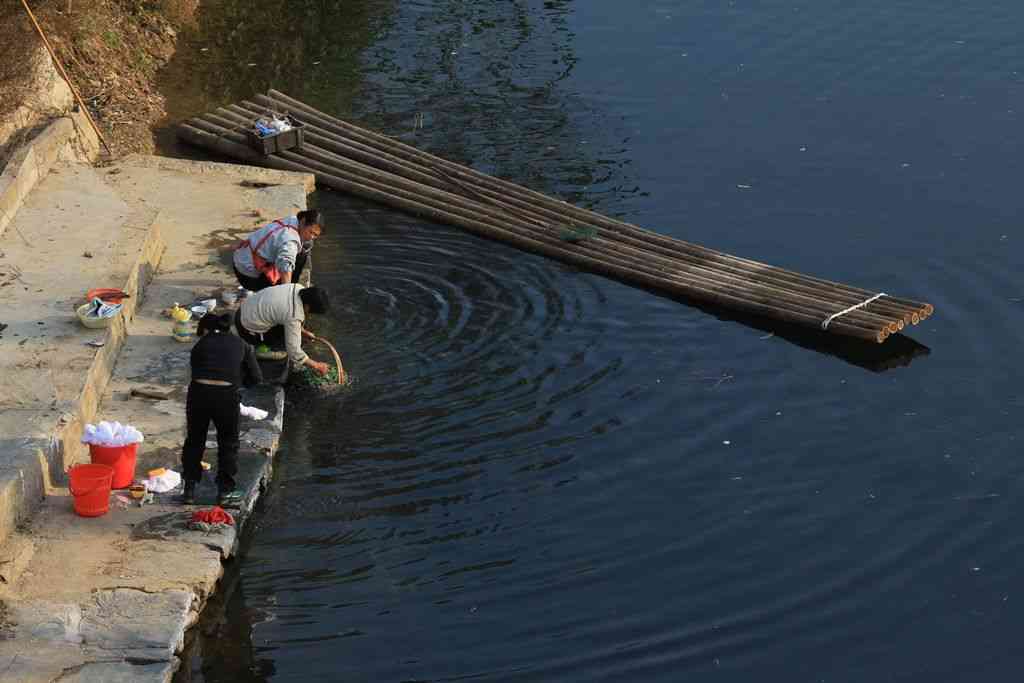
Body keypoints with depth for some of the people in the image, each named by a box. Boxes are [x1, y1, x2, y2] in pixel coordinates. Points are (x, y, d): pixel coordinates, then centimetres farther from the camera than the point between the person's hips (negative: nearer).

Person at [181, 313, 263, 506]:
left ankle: (189, 490, 25)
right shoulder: (241, 345, 17)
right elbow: (256, 378, 16)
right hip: (226, 394, -1)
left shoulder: (200, 345, 16)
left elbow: (196, 373, 16)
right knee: (228, 442, 18)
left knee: (194, 440, 19)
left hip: (198, 392, 1)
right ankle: (225, 491, 22)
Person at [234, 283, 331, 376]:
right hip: (249, 330, -8)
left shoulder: (297, 288, -9)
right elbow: (294, 353, -25)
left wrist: (303, 331, 13)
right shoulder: (294, 317, -31)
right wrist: (316, 366, -13)